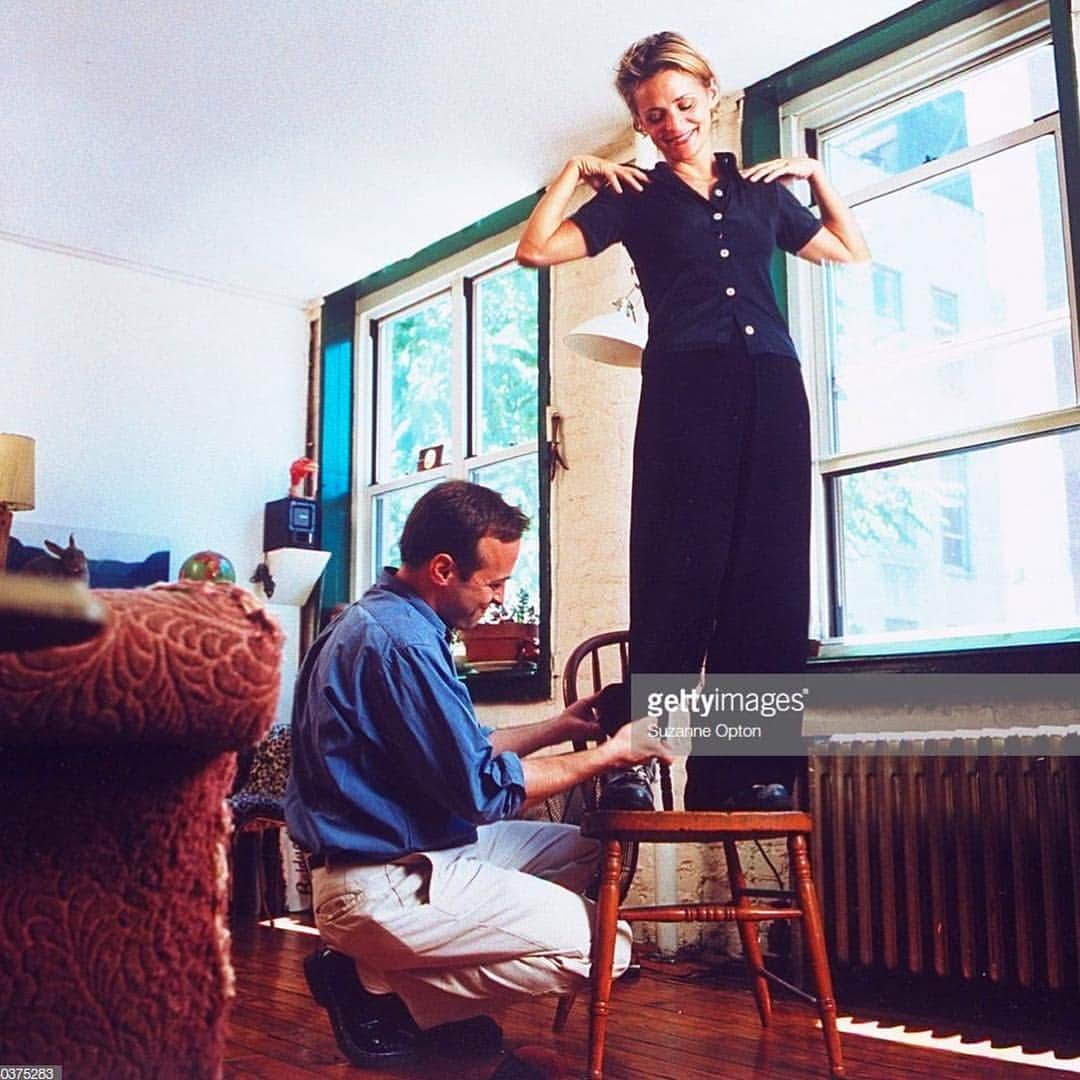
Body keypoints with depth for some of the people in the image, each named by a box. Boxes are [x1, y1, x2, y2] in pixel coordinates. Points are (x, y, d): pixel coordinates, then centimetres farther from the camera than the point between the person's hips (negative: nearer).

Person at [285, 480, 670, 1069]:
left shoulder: (380, 618, 11)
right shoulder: (402, 643, -23)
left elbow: (459, 749, 18)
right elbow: (483, 789, -20)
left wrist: (560, 727, 13)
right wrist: (610, 754, -9)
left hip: (410, 848, 11)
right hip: (381, 887, -11)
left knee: (582, 849, 18)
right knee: (604, 945, -12)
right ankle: (379, 987, -4)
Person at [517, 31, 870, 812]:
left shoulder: (761, 190, 22)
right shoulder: (636, 197, 13)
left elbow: (853, 252, 30)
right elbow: (535, 249, 2)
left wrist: (815, 174, 23)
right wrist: (573, 173, 5)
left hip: (771, 389, 4)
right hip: (686, 390, -3)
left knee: (769, 573, -2)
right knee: (681, 572, -11)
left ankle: (752, 771, 1)